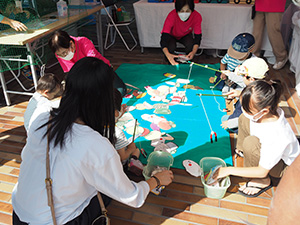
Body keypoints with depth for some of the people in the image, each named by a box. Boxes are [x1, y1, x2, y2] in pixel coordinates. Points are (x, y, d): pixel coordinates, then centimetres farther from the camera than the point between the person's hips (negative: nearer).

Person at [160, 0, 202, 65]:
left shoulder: (197, 16, -30)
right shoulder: (172, 16, -36)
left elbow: (198, 36, -23)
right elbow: (164, 36, -41)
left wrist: (194, 51, -44)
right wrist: (167, 54, -60)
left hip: (186, 35, 2)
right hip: (172, 35, -1)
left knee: (190, 44, -30)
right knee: (171, 47, -32)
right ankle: (171, 64, 0)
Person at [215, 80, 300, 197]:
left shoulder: (276, 137, -44)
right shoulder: (264, 109, -27)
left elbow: (262, 171, -32)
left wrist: (229, 170, -28)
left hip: (283, 165, -7)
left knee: (250, 142, -36)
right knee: (244, 119, -4)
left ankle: (264, 182, -10)